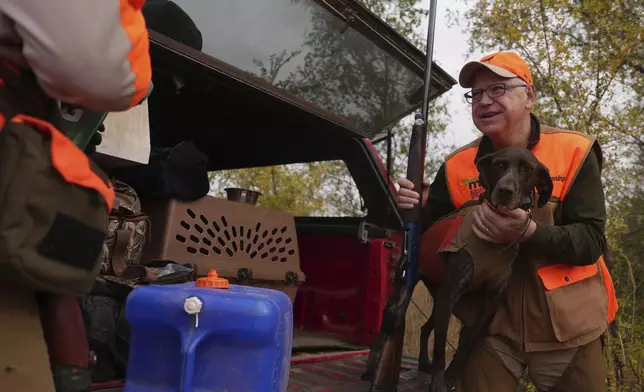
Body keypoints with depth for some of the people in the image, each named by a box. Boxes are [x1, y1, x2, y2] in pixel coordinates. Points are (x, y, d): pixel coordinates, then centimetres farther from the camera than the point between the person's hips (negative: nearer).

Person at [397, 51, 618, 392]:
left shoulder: (574, 152, -8)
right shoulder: (457, 166, -2)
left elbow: (591, 241, -13)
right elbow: (433, 234, 5)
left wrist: (528, 231, -31)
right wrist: (418, 208, -17)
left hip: (566, 325, 0)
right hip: (491, 324, 1)